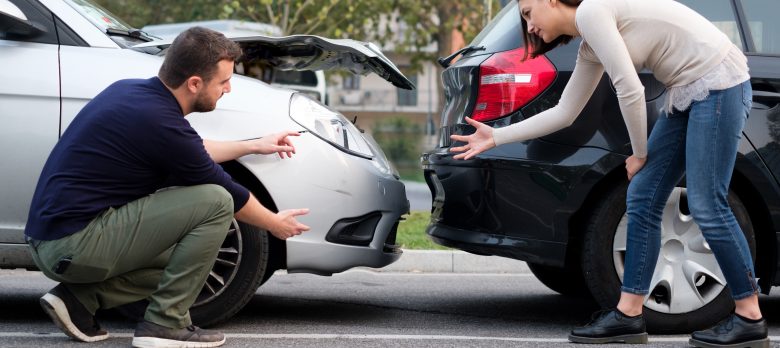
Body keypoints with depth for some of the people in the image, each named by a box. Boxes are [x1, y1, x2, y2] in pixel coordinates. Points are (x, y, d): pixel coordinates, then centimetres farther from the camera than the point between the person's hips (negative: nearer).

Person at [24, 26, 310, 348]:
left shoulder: (130, 91, 8)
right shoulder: (161, 122, -18)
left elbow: (188, 152, 28)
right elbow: (227, 193, -2)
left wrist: (253, 146, 32)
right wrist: (275, 224, 15)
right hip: (75, 245, -10)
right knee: (215, 202, -12)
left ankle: (79, 298, 10)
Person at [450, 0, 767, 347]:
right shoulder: (590, 48, 15)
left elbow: (630, 90, -16)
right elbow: (563, 113, 21)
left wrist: (639, 154, -3)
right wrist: (496, 137, 22)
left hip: (720, 83, -9)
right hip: (688, 93, 10)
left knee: (706, 205, -10)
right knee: (642, 198, 5)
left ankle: (750, 319, -1)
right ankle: (628, 316, 8)